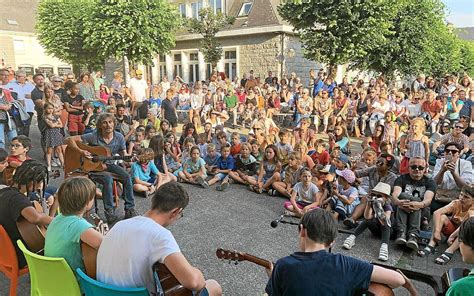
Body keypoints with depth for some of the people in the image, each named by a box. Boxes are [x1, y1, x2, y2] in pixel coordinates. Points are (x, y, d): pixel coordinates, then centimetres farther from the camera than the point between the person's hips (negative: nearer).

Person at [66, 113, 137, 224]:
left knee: (127, 177, -21)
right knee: (108, 179, -33)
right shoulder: (94, 136, -15)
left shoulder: (119, 137, -4)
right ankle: (109, 212, -18)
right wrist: (81, 151, -26)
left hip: (109, 165, 4)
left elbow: (124, 155, 3)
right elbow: (69, 140, -14)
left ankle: (130, 209, -11)